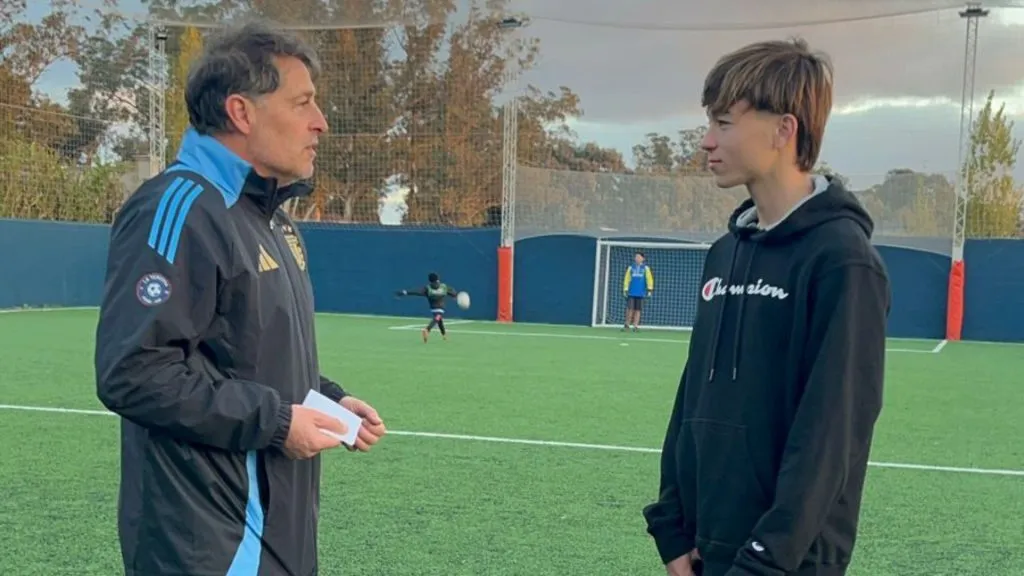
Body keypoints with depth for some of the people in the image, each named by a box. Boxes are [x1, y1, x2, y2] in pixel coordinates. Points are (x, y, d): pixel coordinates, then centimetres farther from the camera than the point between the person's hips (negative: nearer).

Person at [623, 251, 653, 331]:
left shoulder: (646, 268, 6)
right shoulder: (630, 267, 9)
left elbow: (649, 278, 2)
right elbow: (627, 279, 8)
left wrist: (650, 289, -6)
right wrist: (625, 289, 2)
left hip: (640, 293, 0)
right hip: (631, 292, 0)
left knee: (637, 310, 1)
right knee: (630, 308, -8)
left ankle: (635, 326, 8)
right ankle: (627, 324, 7)